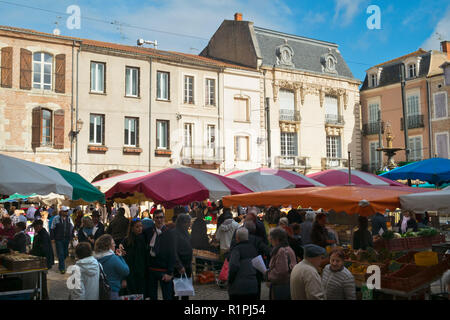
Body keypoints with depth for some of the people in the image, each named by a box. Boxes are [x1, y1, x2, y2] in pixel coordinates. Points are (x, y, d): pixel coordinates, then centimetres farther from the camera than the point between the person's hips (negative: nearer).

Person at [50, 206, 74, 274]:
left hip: (67, 239, 4)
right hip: (59, 239, -4)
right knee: (60, 254, -5)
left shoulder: (69, 219, 9)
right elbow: (52, 229, -2)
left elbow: (72, 228, 16)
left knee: (65, 254, 9)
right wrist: (52, 238, -6)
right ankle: (62, 268, 1)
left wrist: (71, 237, 8)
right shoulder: (56, 218, -3)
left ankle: (60, 265, 32)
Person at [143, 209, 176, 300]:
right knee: (152, 296, 13)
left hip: (164, 271, -3)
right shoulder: (148, 232, 4)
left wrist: (169, 273, -12)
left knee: (167, 296, 2)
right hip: (151, 269, 4)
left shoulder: (169, 233, -5)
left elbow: (172, 254, -8)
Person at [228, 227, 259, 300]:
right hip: (253, 287, 5)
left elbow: (234, 266, -21)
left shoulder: (237, 249, -9)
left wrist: (230, 280, -9)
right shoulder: (253, 249, 9)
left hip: (238, 287, -5)